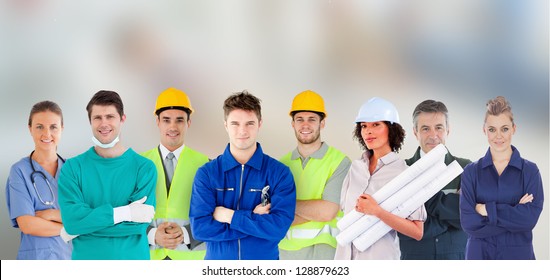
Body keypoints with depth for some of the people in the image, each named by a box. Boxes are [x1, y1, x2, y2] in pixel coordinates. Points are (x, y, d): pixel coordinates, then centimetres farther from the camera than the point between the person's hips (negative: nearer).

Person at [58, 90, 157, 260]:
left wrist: (85, 225, -13)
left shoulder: (144, 167, -5)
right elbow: (71, 220, -14)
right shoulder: (72, 168, -2)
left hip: (132, 258, -1)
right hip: (85, 257, 1)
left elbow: (138, 224, -14)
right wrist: (125, 212, -19)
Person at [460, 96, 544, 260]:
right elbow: (468, 223, -12)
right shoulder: (471, 172, -2)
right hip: (479, 254, 0)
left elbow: (530, 218, -15)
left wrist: (487, 209, -16)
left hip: (518, 254, 0)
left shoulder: (530, 171, -2)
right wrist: (515, 213, -16)